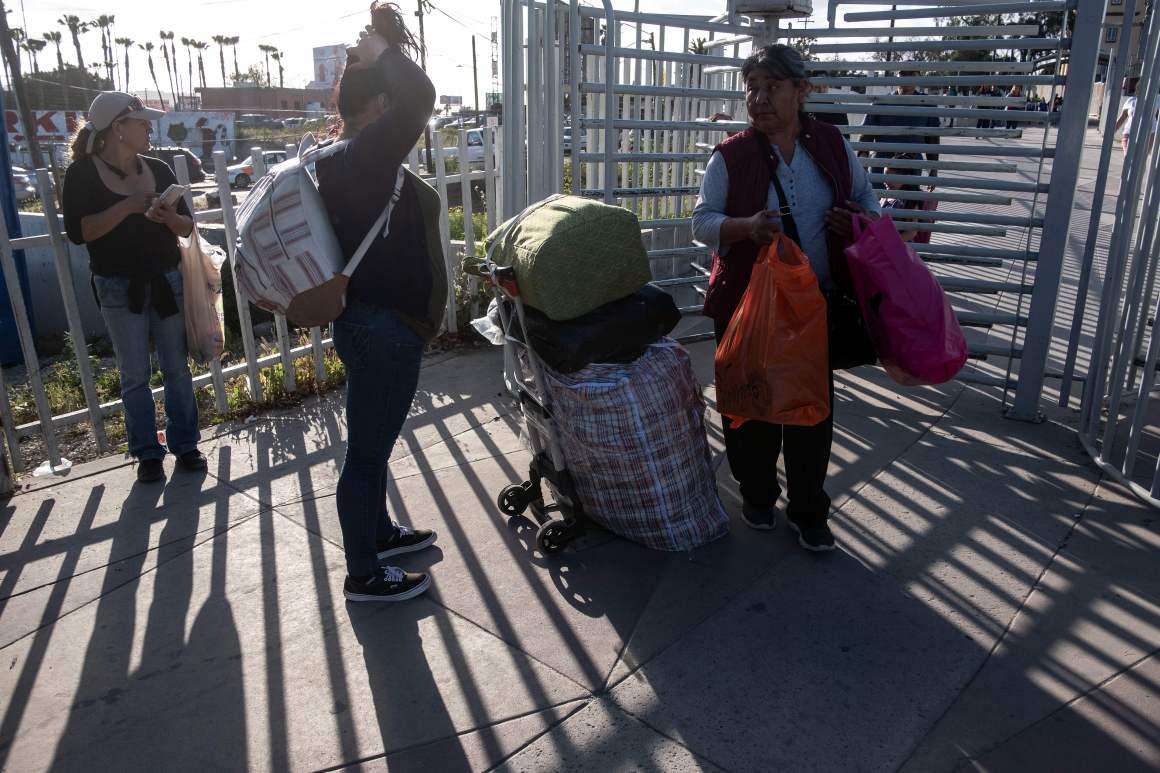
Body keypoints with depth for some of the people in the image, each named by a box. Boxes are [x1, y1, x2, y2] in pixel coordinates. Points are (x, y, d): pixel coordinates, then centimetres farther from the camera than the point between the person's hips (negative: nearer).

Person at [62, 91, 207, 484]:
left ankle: (185, 444, 20)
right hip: (119, 288, -3)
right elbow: (77, 231, -14)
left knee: (177, 368, 7)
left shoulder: (158, 169, 5)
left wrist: (168, 215, -16)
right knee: (135, 375, 5)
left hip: (167, 280, 3)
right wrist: (127, 206, -21)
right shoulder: (83, 173, -5)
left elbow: (187, 226, 6)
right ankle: (147, 452, 16)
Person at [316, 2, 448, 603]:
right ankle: (363, 576, 18)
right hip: (383, 331, -11)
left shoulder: (358, 161, 9)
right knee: (367, 453, 2)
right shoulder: (361, 159, -21)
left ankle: (379, 532, 45)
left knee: (374, 442, 25)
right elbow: (418, 97, -29)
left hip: (376, 325, 11)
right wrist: (385, 49, -13)